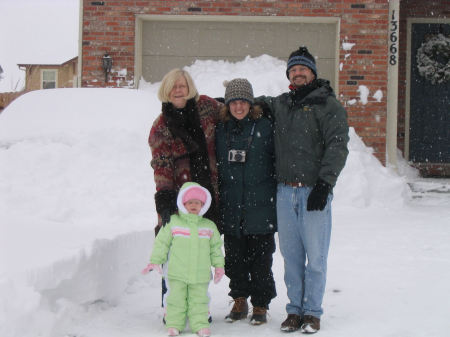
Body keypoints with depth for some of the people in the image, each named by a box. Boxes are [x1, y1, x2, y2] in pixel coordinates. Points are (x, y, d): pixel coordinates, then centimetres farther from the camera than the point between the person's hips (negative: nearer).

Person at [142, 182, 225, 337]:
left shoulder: (209, 226, 6)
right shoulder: (173, 223, -1)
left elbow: (215, 247, 14)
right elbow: (162, 242, 2)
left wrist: (219, 265, 9)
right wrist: (155, 261, -2)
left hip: (200, 274, 2)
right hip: (177, 273, -1)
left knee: (199, 299, 6)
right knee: (176, 299, 4)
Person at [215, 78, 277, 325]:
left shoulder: (264, 126, -2)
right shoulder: (220, 129, 8)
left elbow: (278, 161, 1)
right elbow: (214, 166, 15)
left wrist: (277, 198, -3)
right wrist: (214, 201, 12)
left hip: (260, 205, -3)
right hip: (231, 207, 3)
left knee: (261, 258, 2)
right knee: (234, 257, 10)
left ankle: (260, 305, 15)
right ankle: (239, 301, 24)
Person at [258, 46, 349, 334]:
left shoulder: (328, 105, 0)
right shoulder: (280, 104, 16)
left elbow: (337, 147, -9)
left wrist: (324, 183, -17)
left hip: (314, 191, -5)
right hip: (285, 191, 5)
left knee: (316, 256, -1)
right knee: (291, 256, 9)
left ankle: (313, 312, 10)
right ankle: (295, 310, 19)